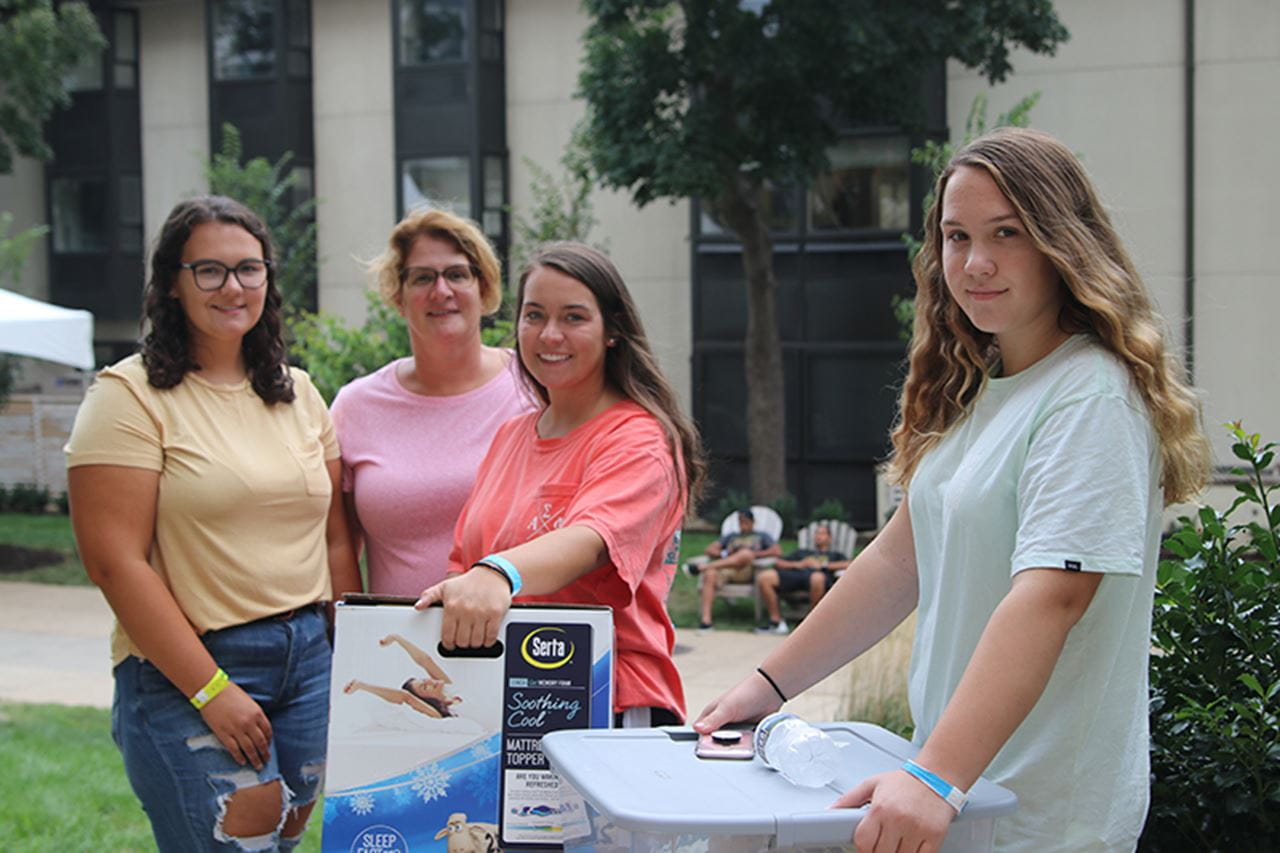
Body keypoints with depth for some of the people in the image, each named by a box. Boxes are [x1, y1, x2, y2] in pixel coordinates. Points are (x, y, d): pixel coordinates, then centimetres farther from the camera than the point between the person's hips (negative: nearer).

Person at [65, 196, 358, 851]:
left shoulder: (297, 393, 11)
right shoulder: (130, 396, -8)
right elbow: (115, 562, -14)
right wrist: (211, 691, -15)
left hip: (307, 654, 6)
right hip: (184, 673, -6)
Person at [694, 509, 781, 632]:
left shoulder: (761, 536, 28)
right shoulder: (731, 537, 36)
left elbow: (777, 551, 10)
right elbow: (710, 549, 25)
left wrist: (754, 555, 0)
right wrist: (724, 554, 4)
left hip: (746, 572, -2)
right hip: (725, 570, 2)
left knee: (746, 553, -38)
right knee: (710, 574, -35)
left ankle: (701, 567, -37)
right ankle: (705, 620, -44)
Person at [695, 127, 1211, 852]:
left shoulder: (1091, 398, -17)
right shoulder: (974, 390, 11)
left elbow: (1051, 597, -27)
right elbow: (901, 558, 14)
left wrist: (936, 780, -35)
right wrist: (771, 684, 10)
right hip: (956, 782, 8)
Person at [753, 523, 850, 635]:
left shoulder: (834, 555, 33)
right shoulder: (801, 552, 40)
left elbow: (847, 565, 11)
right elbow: (779, 563, 28)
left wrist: (822, 565, 4)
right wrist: (797, 564, 10)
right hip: (795, 573, 3)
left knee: (818, 578, -45)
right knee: (764, 576, -28)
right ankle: (776, 621, -22)